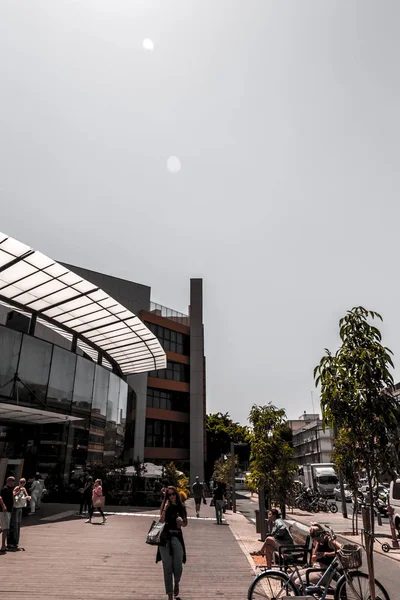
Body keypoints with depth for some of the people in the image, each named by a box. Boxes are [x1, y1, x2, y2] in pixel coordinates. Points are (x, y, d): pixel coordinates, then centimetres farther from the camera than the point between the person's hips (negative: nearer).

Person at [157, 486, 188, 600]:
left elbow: (185, 524, 12)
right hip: (165, 538, 0)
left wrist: (181, 521, -9)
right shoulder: (165, 506, 4)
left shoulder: (181, 507, 6)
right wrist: (164, 509, -18)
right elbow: (161, 521, -8)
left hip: (177, 537, 0)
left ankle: (176, 583, 32)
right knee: (167, 567, 4)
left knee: (178, 567, -2)